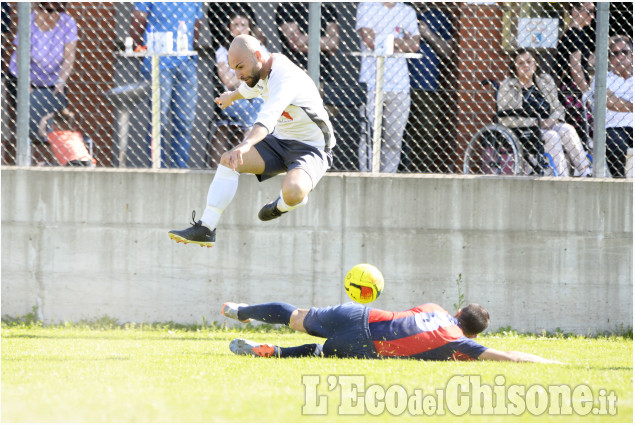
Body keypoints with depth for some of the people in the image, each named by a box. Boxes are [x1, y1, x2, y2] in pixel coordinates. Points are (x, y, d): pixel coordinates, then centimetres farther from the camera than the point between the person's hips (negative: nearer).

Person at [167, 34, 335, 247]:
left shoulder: (285, 78, -30)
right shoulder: (262, 72, 1)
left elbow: (269, 117, -49)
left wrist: (246, 144, -66)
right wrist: (232, 95, 51)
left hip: (310, 149, -9)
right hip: (279, 140, 9)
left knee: (293, 191, -37)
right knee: (228, 159, -11)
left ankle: (282, 205, 1)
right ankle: (206, 228, -11)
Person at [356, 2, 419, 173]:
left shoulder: (407, 12, 16)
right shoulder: (366, 7, 7)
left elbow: (414, 44, 1)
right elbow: (369, 40, -8)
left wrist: (383, 42, -6)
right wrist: (399, 42, 0)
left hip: (399, 82, 3)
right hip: (371, 80, -3)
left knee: (394, 138, 0)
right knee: (370, 135, -8)